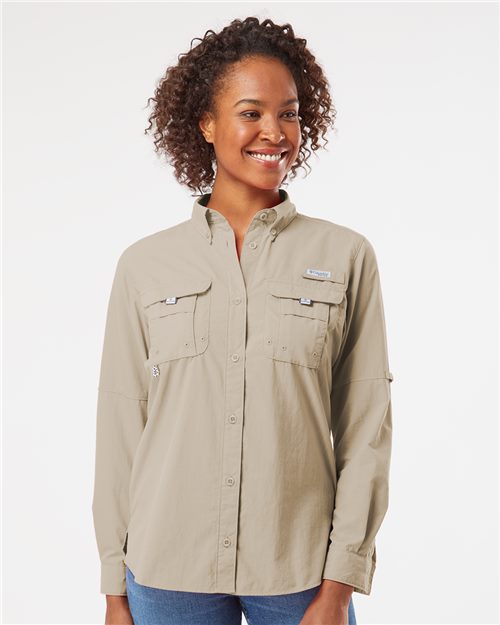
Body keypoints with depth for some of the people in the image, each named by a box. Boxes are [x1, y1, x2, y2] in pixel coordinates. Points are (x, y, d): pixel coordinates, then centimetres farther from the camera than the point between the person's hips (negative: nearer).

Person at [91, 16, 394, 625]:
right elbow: (120, 428, 3)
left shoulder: (347, 257, -2)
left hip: (300, 571, 0)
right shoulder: (144, 265, 1)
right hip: (169, 572, 1)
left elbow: (366, 428, -2)